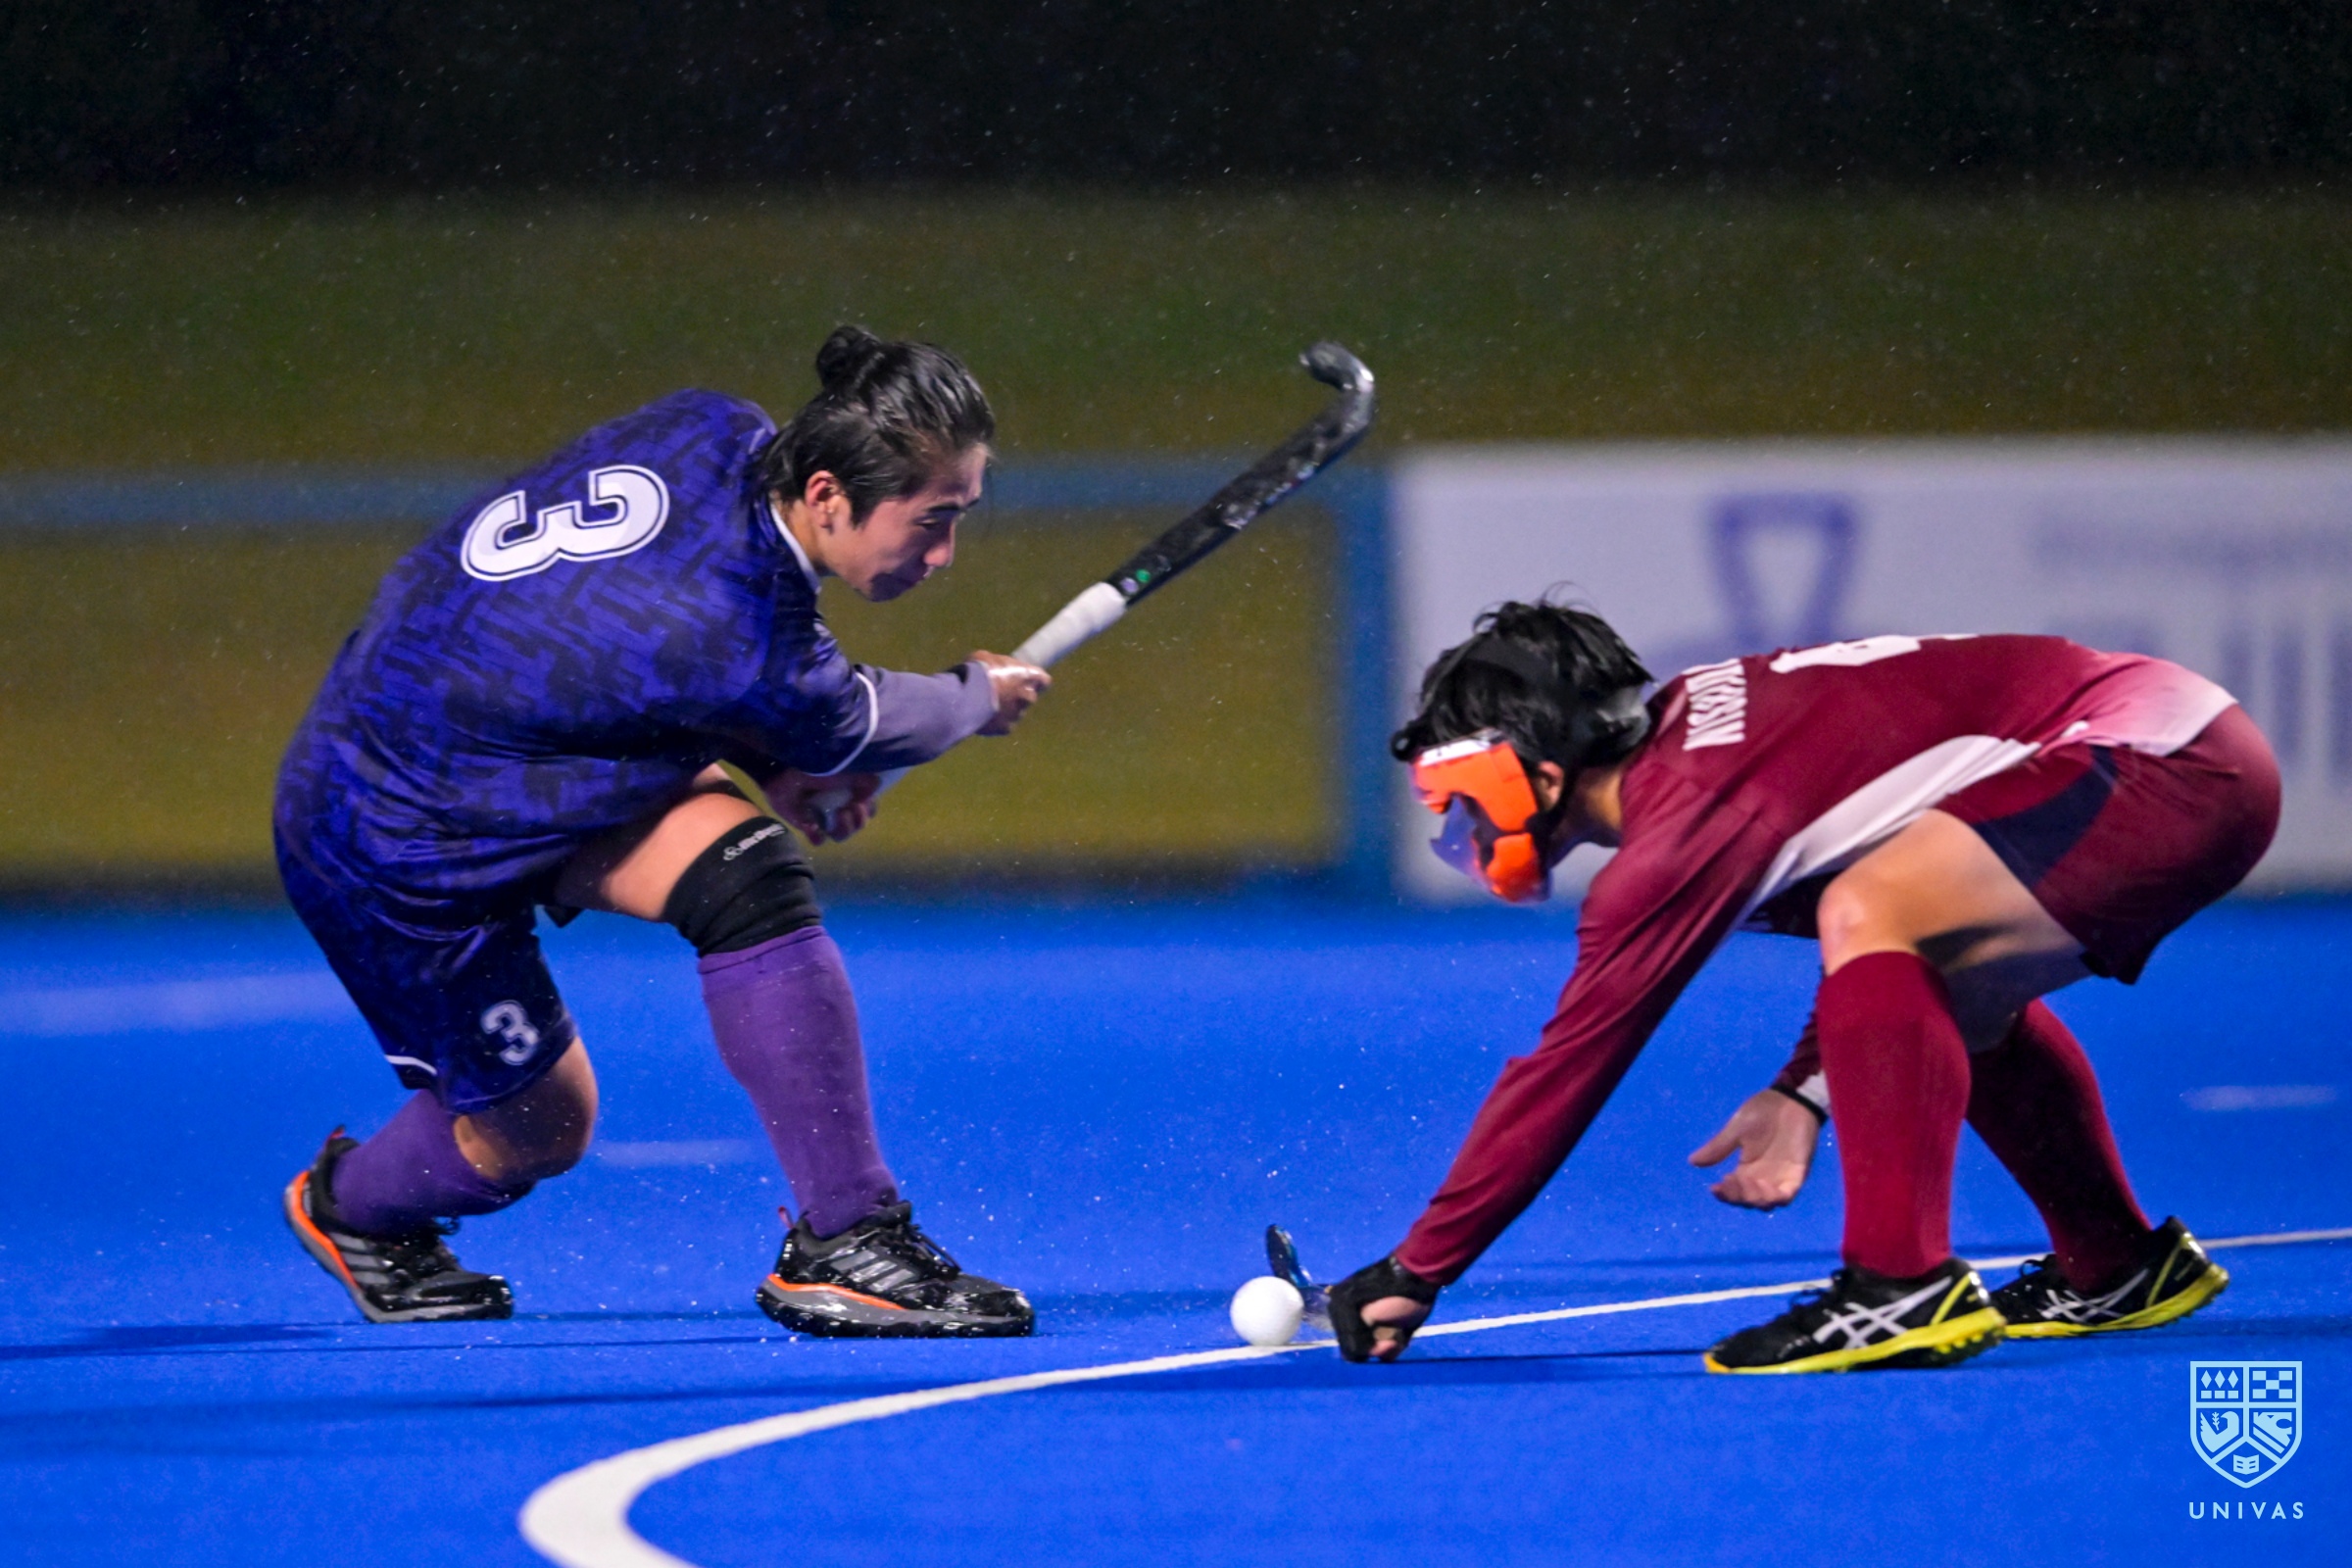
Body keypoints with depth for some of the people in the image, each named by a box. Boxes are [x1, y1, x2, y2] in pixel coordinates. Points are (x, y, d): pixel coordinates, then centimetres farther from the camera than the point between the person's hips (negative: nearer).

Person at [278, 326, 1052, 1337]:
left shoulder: (720, 431, -15)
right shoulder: (742, 645, -37)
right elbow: (858, 727, -12)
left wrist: (775, 762, -2)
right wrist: (978, 700, 9)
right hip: (394, 845, -8)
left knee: (750, 872, -13)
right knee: (540, 1127, 8)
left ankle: (845, 1242, -5)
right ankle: (348, 1206, 42)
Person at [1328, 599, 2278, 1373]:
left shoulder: (1687, 822, -14)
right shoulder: (1691, 728, 14)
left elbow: (1570, 1063, -11)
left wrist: (1415, 1272, -6)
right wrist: (1807, 1088, 17)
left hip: (2163, 770, -10)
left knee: (1863, 917, -23)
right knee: (1954, 994, 28)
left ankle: (1903, 1290, -23)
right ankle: (2116, 1268, 36)